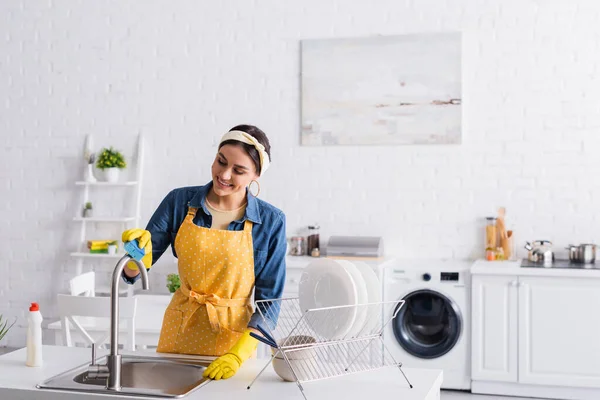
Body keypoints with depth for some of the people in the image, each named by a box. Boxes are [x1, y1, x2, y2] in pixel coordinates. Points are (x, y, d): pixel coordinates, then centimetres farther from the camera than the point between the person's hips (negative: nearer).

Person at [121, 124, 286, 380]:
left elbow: (269, 301, -11)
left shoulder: (271, 222, -13)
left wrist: (238, 355, -22)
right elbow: (132, 273, -7)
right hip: (179, 331, 2)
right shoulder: (179, 201, -8)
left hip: (233, 334, -1)